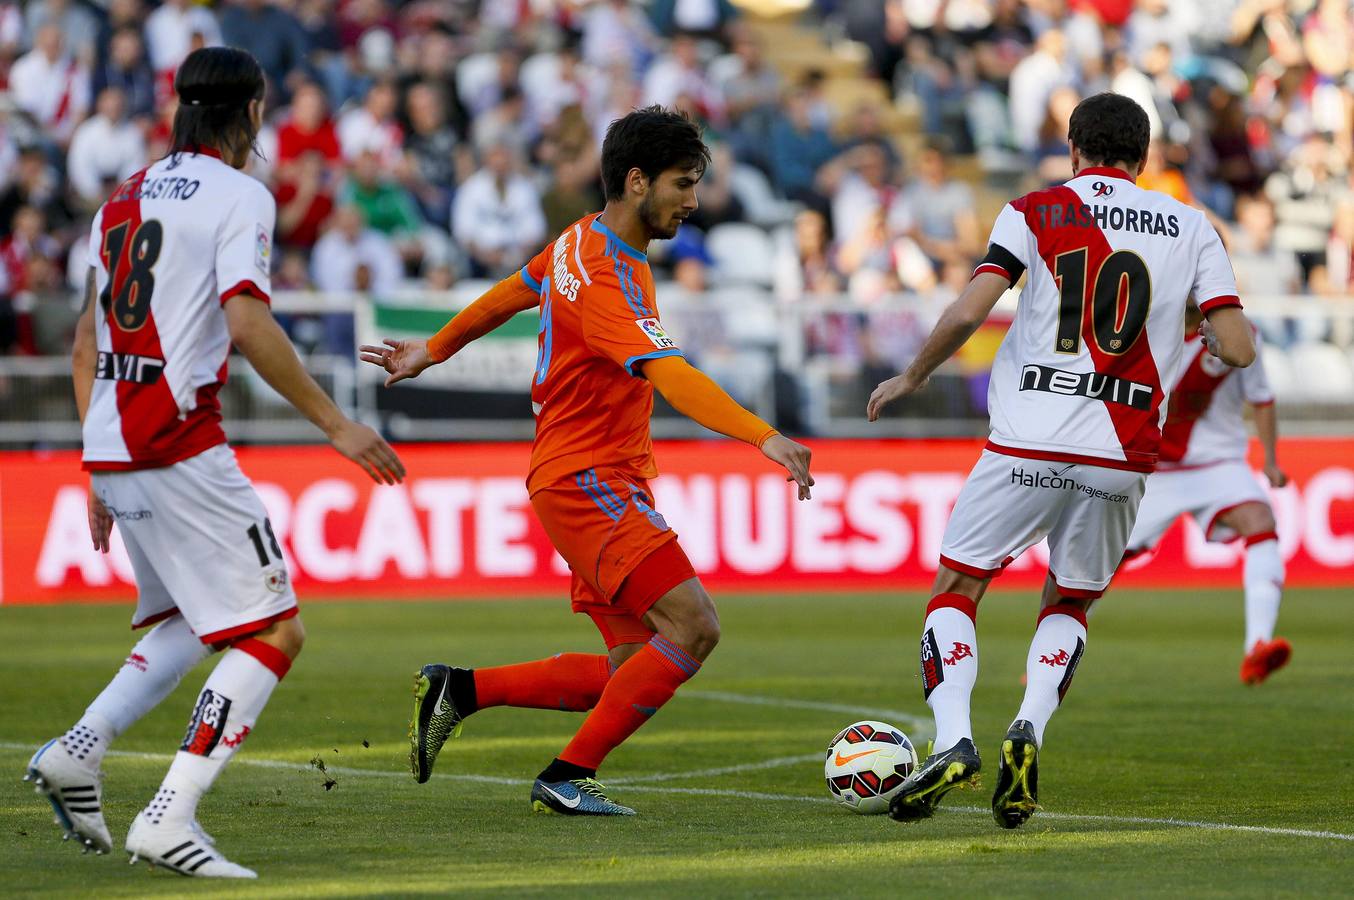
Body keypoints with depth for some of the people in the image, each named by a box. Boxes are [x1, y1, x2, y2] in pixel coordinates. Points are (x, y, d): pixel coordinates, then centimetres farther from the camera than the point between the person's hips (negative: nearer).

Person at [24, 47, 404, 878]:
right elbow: (247, 325, -18)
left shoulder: (125, 199, 18)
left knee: (192, 621, 24)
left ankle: (78, 749, 8)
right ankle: (170, 819, -15)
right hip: (179, 445, -8)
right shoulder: (237, 196, -4)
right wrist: (335, 424, -13)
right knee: (273, 631, -4)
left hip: (111, 451, 8)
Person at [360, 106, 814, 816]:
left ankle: (458, 691, 14)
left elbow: (511, 293, 28)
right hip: (587, 482, -10)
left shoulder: (584, 240, 11)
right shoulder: (608, 278, -21)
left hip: (610, 487, 10)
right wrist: (764, 436, -45)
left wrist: (434, 350, 44)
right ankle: (568, 778, -10)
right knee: (693, 626, -20)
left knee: (633, 672, 6)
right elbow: (672, 378, -35)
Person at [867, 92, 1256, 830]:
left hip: (1027, 446, -2)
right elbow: (1238, 349, 1)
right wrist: (1209, 338, 24)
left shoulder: (1035, 211, 3)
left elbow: (969, 312, -8)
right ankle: (1028, 733, -5)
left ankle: (952, 740, -11)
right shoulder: (1191, 229, 9)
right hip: (1120, 459, 2)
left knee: (955, 592, 12)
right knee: (1068, 606, 22)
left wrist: (911, 378, 7)